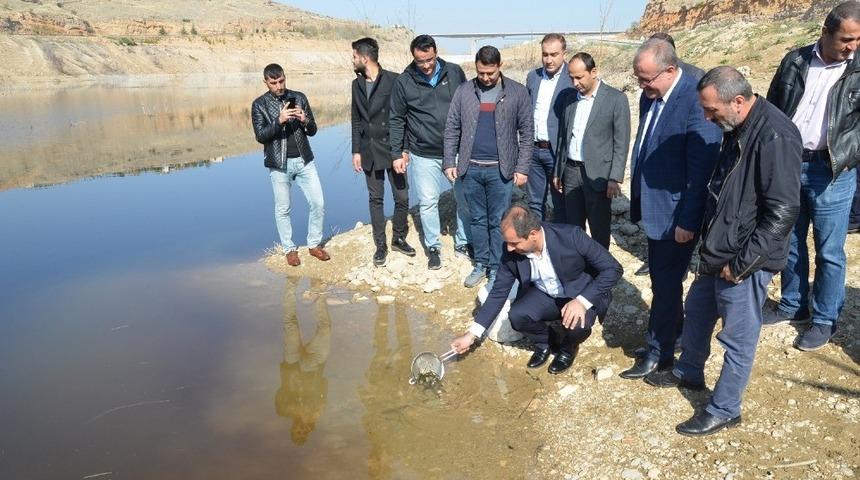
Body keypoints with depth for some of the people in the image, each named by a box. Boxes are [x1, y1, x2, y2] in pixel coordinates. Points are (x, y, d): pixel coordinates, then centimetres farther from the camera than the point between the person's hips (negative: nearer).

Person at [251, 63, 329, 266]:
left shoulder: (299, 97, 4)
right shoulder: (259, 104, -2)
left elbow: (313, 131, 5)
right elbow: (260, 135, -11)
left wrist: (305, 121, -17)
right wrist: (279, 121, -25)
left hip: (304, 160, 2)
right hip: (279, 164, -2)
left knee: (318, 203, 1)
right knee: (283, 209, 7)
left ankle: (314, 244, 19)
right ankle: (290, 249, 22)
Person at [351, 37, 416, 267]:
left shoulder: (394, 81, -8)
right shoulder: (357, 84, 8)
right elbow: (356, 121, 12)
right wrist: (356, 151, 7)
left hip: (393, 149, -4)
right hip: (369, 151, 4)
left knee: (402, 198, 1)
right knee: (375, 199, 7)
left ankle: (399, 239, 21)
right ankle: (380, 246, 16)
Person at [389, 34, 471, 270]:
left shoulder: (454, 72, -2)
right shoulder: (404, 81, -5)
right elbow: (396, 120, 2)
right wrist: (397, 153, 1)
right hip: (424, 155, -1)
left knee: (465, 198, 8)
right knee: (428, 202, 5)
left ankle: (463, 243, 26)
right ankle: (433, 247, 22)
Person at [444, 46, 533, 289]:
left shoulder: (517, 92, -2)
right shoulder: (463, 91, 3)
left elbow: (526, 132, -2)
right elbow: (452, 129, 6)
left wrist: (522, 168, -7)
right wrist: (449, 162, 1)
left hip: (500, 169, -2)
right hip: (470, 168, 2)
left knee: (498, 221, 5)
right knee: (478, 219, 13)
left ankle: (496, 269, 17)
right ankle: (480, 264, 26)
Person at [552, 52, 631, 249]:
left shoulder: (616, 99, -6)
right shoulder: (569, 98, 10)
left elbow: (621, 143, -8)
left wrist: (615, 179, -13)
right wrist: (557, 172, 15)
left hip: (597, 174, -5)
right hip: (570, 172, 5)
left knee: (599, 232, 2)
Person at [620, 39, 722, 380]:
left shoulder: (696, 101, -22)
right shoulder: (649, 96, 2)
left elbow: (701, 169, -21)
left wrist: (687, 221, -19)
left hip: (675, 214, -8)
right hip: (652, 207, 8)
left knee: (665, 283, 4)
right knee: (664, 279, 21)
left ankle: (659, 353, 19)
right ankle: (675, 332, 40)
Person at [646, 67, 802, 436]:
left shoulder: (775, 137, -24)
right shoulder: (737, 129, 5)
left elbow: (783, 211, -24)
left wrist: (741, 262, -20)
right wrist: (711, 245, 14)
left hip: (745, 262, -9)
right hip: (717, 252, 9)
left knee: (738, 338, 6)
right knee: (697, 310, 24)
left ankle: (724, 410, 24)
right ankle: (688, 373, 46)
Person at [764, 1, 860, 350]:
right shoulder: (795, 61, 3)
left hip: (830, 171, -3)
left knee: (829, 251, 4)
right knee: (790, 242, 15)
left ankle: (824, 320, 18)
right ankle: (793, 305, 32)